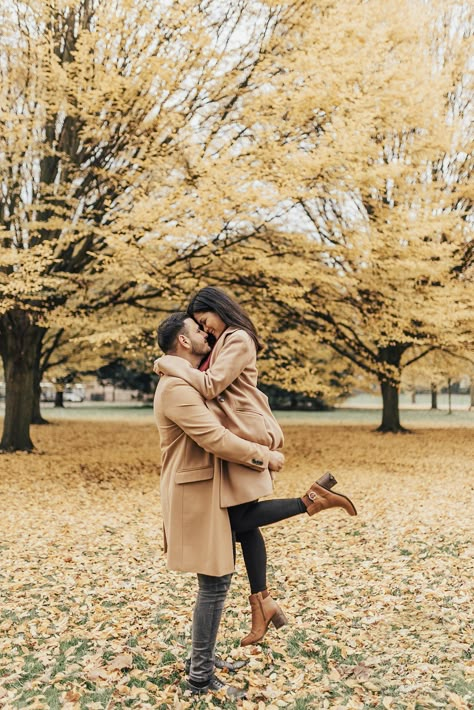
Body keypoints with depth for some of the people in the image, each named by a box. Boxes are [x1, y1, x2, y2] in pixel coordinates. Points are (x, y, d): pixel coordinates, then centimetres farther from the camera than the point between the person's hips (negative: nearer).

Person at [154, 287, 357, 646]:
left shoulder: (238, 340, -12)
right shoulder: (223, 343, 20)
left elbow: (211, 385, -21)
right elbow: (207, 381, 15)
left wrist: (169, 363, -13)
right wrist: (181, 363, 4)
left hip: (246, 435, -10)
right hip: (237, 436, 10)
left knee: (241, 520, -6)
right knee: (244, 521, 9)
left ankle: (313, 499, -1)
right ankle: (262, 601, 16)